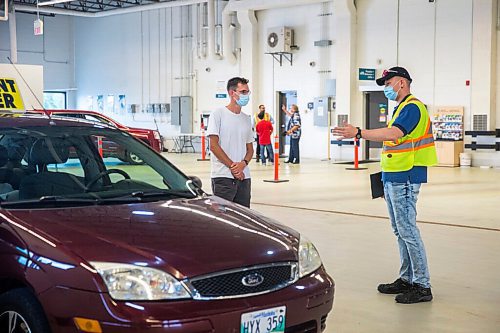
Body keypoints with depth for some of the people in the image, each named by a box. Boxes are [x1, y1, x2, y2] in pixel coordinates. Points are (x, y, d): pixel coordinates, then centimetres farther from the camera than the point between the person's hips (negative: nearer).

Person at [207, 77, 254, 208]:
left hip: (244, 177, 6)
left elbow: (250, 149, 15)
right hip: (223, 177, -6)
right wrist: (232, 166, -12)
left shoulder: (246, 119, 16)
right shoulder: (218, 114, -2)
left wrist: (243, 164, -7)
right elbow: (214, 146, -9)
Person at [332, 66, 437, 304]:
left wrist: (358, 133, -31)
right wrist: (386, 179, 21)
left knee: (408, 230, -10)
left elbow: (393, 134, -28)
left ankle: (422, 286, -5)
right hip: (393, 178, 11)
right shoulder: (401, 108, 21)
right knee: (400, 231, 13)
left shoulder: (412, 107, -12)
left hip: (404, 179, -11)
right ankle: (406, 279, 21)